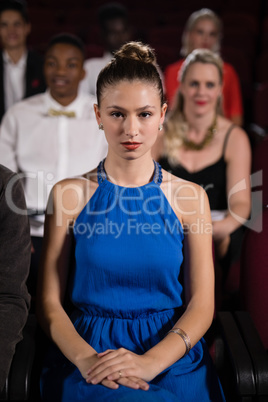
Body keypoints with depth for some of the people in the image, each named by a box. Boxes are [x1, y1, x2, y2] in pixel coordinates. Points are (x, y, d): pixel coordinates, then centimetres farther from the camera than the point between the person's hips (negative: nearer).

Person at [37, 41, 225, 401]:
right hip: (89, 350, -1)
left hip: (171, 356, 2)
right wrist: (86, 358, -16)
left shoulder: (190, 197, 4)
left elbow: (201, 306, 1)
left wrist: (150, 362, -16)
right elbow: (49, 302, 3)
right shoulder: (69, 195, 3)